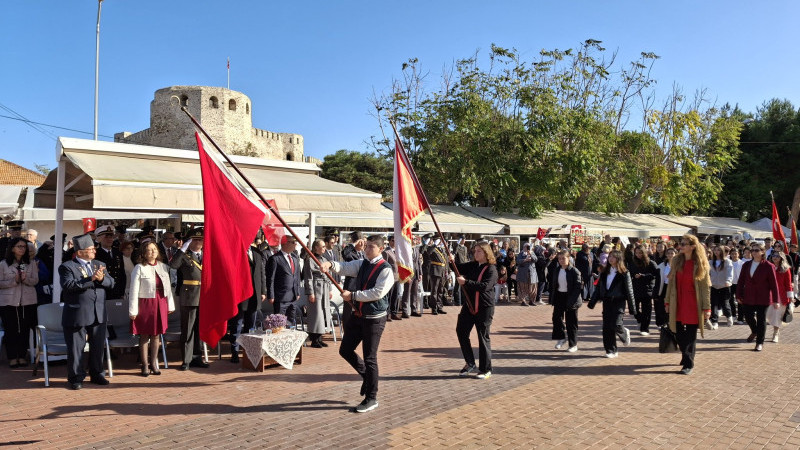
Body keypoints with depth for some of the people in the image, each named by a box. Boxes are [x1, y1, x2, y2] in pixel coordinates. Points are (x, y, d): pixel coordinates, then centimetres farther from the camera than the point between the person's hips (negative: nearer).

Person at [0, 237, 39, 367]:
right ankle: (12, 357, 11)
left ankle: (22, 356, 15)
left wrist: (26, 279, -19)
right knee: (10, 330, 2)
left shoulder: (31, 264, 5)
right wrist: (14, 281, -19)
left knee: (25, 329, 5)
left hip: (28, 301, 2)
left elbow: (35, 281, 1)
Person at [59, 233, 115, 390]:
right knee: (76, 349, 5)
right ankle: (76, 378, 18)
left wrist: (101, 279, -16)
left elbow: (111, 283, 5)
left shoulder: (100, 265, 12)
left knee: (98, 347, 13)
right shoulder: (67, 267, -4)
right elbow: (68, 285, -20)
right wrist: (91, 279, -23)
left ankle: (96, 374, 27)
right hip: (77, 315, -5)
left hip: (98, 314, 5)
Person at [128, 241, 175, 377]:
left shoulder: (163, 267, 6)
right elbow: (134, 290, -8)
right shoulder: (139, 268, -7)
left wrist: (170, 305, 9)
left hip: (160, 304, 4)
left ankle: (153, 364, 19)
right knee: (144, 336, 4)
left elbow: (168, 287, 10)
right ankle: (145, 366, 14)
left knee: (156, 335, 9)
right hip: (145, 303, -4)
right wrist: (133, 310, -11)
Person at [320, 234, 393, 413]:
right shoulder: (362, 264, 8)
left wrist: (352, 295, -20)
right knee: (345, 350, 14)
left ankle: (371, 398, 15)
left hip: (374, 319, -7)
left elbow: (378, 292, -23)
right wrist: (331, 264, -27)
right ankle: (366, 375, 38)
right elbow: (346, 267, -5)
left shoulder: (385, 270, -14)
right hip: (357, 315, 7)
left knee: (369, 358, 0)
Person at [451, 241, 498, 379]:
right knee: (461, 331, 5)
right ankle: (470, 364, 20)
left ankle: (486, 369, 15)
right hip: (469, 305, 6)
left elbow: (485, 286, -23)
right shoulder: (472, 265, 10)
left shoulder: (491, 269, -11)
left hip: (484, 308, -6)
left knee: (483, 337, 1)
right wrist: (452, 261, -11)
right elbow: (459, 268, 10)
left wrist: (466, 282, -26)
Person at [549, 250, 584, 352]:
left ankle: (573, 344, 14)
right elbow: (553, 285, 12)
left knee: (571, 322, 2)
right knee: (556, 317, 5)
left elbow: (578, 286, -14)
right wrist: (552, 300, 7)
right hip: (559, 297, 5)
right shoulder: (556, 271, 7)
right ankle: (561, 338, 27)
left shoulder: (574, 271, -11)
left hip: (570, 298, -5)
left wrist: (573, 300, -21)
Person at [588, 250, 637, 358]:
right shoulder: (605, 272, 9)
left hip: (618, 302, -5)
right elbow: (598, 288, 12)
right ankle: (611, 351, 12)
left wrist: (632, 308, -5)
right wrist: (592, 302, 7)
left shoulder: (624, 273, -4)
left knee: (616, 325, -13)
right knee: (607, 327, 2)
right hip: (606, 302, 5)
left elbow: (629, 291, -4)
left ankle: (625, 333, 23)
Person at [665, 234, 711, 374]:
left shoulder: (700, 264, -6)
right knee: (678, 333, 10)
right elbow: (671, 282, 9)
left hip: (693, 305, -4)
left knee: (691, 335, 1)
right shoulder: (676, 261, 5)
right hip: (678, 303, 4)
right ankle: (687, 355, 31)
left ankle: (688, 364, 8)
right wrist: (668, 301, 8)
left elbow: (706, 287, -6)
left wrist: (707, 308, -9)